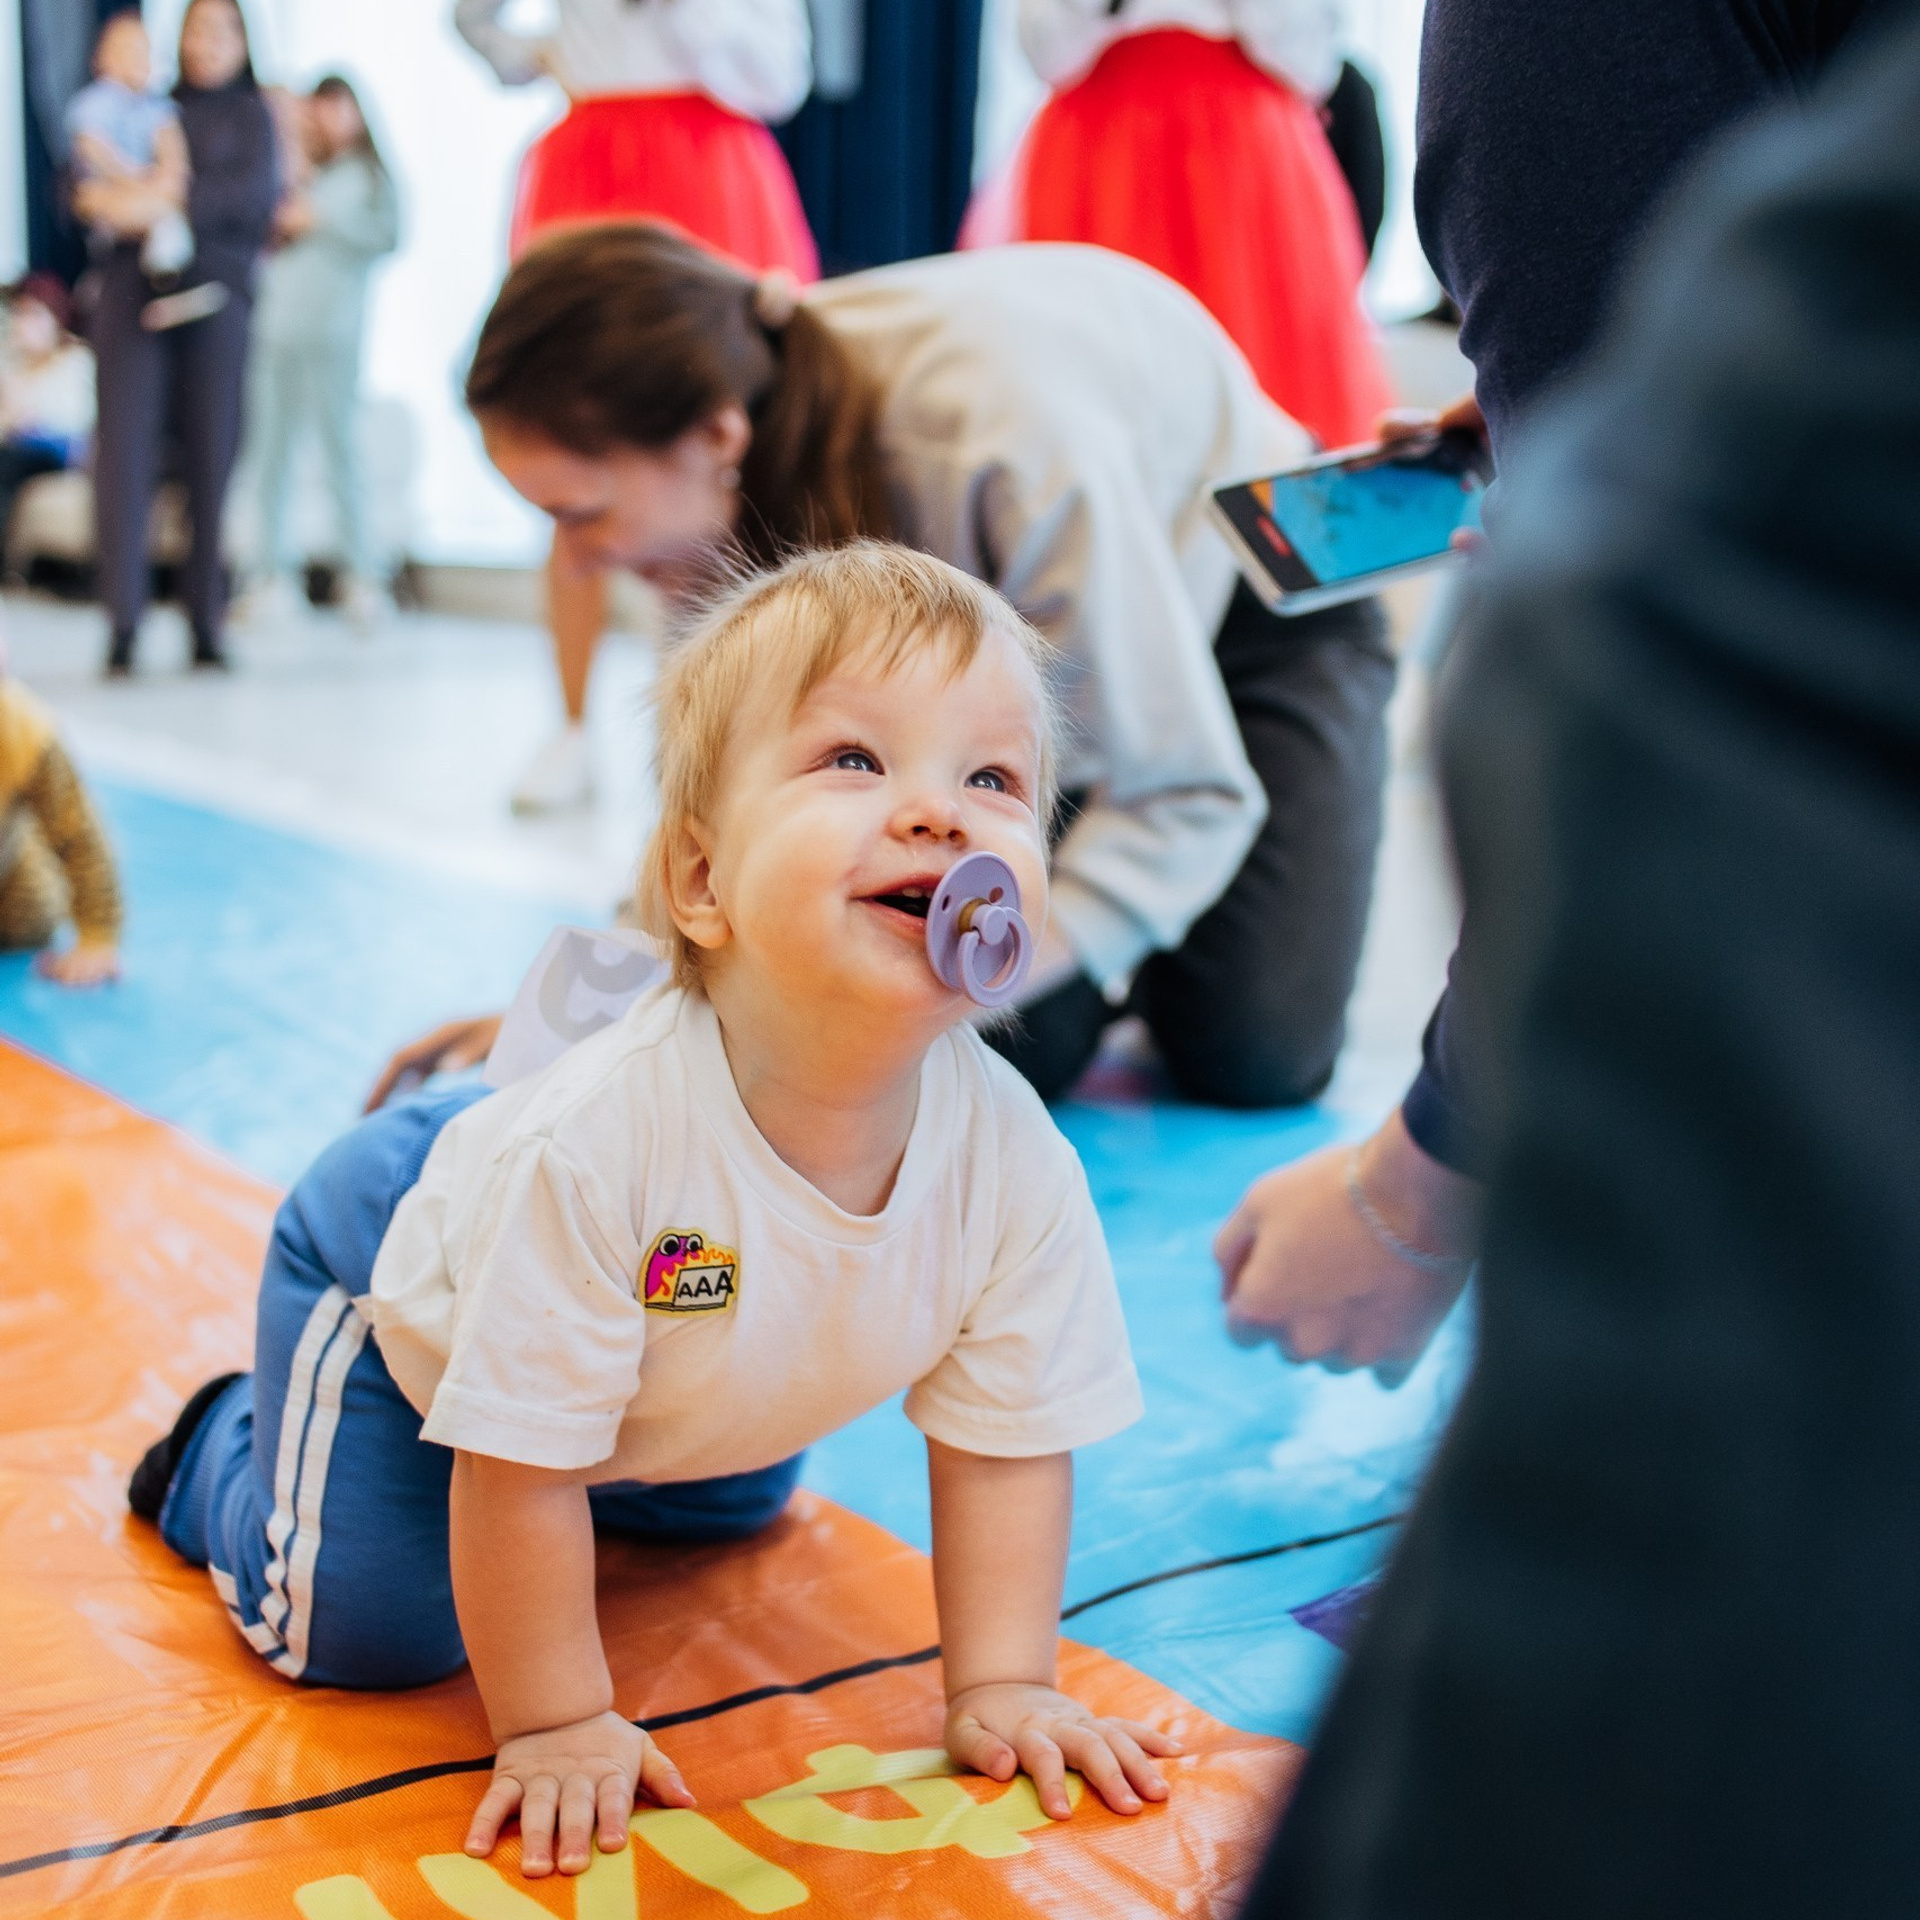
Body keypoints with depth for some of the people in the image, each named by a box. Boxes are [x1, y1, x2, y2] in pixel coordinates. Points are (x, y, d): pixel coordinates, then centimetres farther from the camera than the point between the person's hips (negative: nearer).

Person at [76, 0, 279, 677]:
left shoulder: (251, 117, 14)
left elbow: (257, 192, -5)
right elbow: (77, 188, 13)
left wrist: (168, 206, -17)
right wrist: (105, 200, -11)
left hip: (215, 295, -1)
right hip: (132, 291, 1)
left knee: (212, 455, -4)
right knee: (124, 448, -9)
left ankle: (206, 626, 0)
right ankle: (123, 624, -10)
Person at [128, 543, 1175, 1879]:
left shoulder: (1019, 1165, -32)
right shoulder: (592, 1143, -46)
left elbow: (1008, 1442, -16)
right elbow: (520, 1475, -34)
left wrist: (1001, 1687, -17)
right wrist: (556, 1724, -24)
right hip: (398, 1254, -5)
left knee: (733, 1504, 28)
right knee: (370, 1628, -6)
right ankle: (220, 1449, 23)